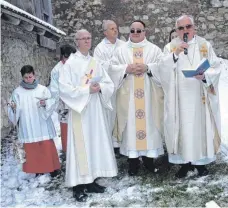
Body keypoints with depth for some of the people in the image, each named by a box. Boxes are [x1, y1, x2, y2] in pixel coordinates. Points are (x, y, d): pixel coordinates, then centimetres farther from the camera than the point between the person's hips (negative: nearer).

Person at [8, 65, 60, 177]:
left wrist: (45, 103, -21)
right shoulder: (17, 92, 2)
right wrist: (13, 107, -17)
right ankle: (38, 170, 22)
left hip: (42, 125, -1)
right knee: (31, 149, 6)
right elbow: (15, 110, 4)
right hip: (27, 127, 1)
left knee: (47, 147, 4)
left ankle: (52, 168, 20)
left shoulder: (42, 89, -1)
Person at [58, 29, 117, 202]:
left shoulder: (96, 62, 11)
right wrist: (87, 90, -17)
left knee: (96, 142, 7)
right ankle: (78, 185, 5)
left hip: (96, 109, 5)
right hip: (79, 110, -5)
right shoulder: (70, 63, -4)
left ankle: (91, 181, 19)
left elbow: (110, 84, 8)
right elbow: (65, 88, -12)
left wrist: (100, 87, -13)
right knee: (81, 145, -4)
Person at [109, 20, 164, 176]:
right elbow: (113, 67, 3)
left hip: (148, 95, 0)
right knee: (131, 124, 1)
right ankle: (133, 159, 8)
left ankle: (149, 157, 13)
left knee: (149, 122, 2)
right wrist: (126, 69, -14)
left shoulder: (154, 49, 9)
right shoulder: (121, 50, 10)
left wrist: (147, 67, -16)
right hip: (128, 96, 0)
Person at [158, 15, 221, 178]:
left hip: (200, 97, 1)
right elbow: (163, 69, -8)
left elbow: (216, 68, 1)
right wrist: (175, 54, -22)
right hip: (180, 98, 0)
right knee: (182, 128, 2)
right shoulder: (171, 47, 5)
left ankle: (200, 160, 21)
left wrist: (205, 76, -19)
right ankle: (185, 161, 14)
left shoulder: (205, 45, 6)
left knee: (200, 126, 6)